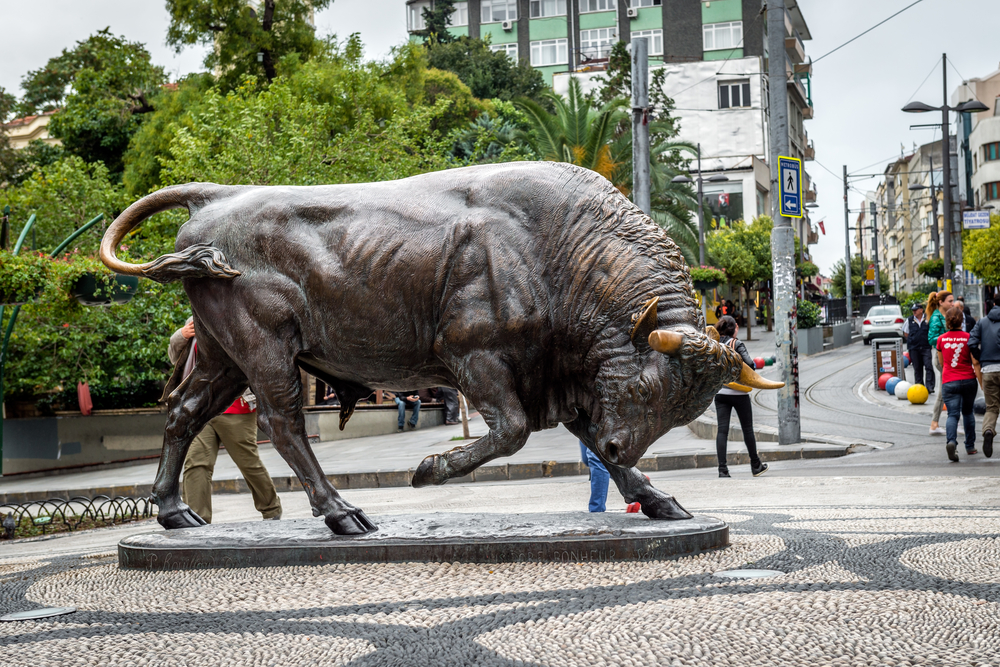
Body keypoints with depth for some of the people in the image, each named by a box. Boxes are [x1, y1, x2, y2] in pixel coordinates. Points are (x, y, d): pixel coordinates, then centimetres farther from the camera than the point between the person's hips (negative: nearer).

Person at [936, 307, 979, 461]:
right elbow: (975, 361, -5)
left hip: (949, 382, 0)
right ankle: (970, 447, 23)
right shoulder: (968, 338, -5)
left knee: (952, 414, -3)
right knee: (968, 412, 18)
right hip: (968, 380, 0)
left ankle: (951, 441, -29)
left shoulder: (941, 339, 1)